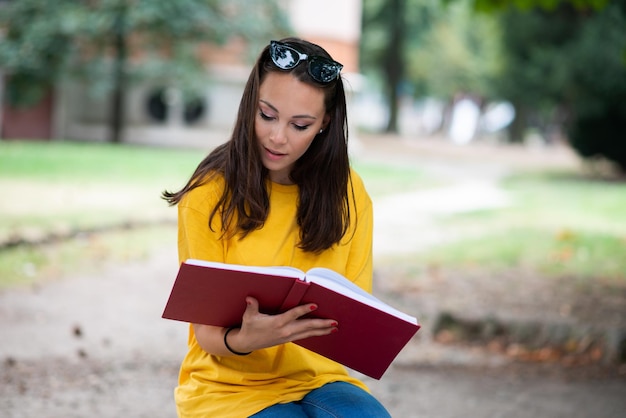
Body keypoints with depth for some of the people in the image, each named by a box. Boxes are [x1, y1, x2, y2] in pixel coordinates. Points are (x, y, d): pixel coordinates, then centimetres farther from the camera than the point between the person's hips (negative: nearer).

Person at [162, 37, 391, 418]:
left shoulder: (347, 192, 3)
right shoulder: (209, 195, -7)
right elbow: (206, 331, -6)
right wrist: (245, 340, -30)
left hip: (317, 378, 3)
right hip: (229, 384, -3)